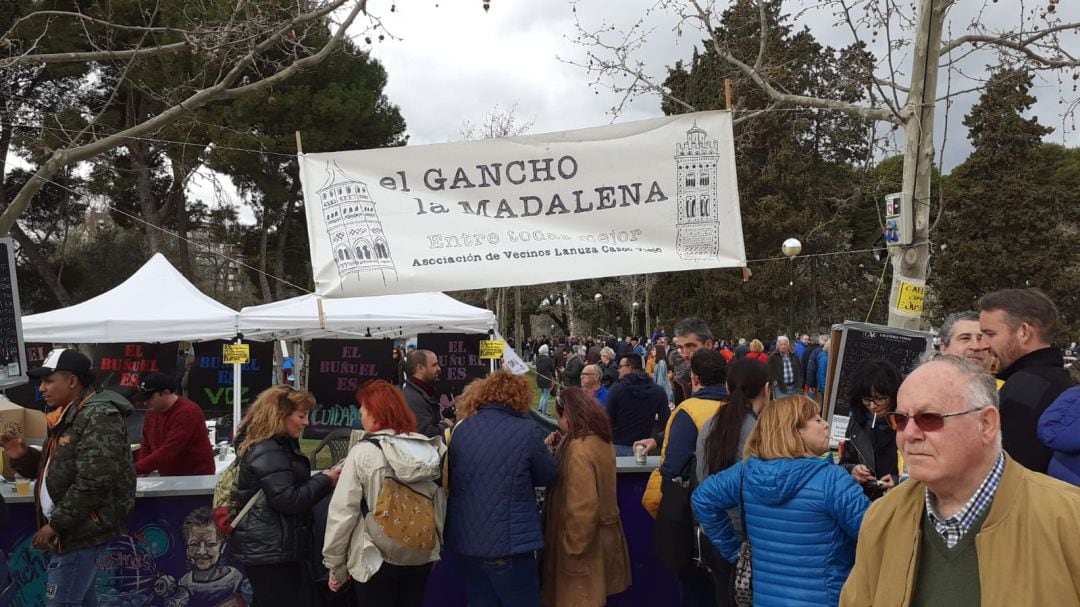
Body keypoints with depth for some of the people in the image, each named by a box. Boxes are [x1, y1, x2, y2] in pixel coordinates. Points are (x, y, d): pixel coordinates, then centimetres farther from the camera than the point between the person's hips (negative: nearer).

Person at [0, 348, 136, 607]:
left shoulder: (98, 418, -18)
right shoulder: (67, 416, 14)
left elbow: (93, 483, -25)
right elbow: (54, 469, 23)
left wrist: (55, 524, -18)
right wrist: (22, 457, 4)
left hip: (83, 530, -10)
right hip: (69, 529, 10)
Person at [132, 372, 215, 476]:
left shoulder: (188, 413, -21)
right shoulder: (153, 411, 5)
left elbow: (168, 451, -26)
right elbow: (146, 446, 11)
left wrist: (135, 469, -27)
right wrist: (141, 471, -5)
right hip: (168, 479, 7)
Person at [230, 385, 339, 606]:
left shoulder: (281, 445, 14)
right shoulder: (267, 452, -18)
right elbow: (288, 500, -23)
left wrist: (325, 478, 5)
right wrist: (325, 480, -15)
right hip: (269, 551, -10)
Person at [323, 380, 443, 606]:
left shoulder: (363, 452, -13)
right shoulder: (429, 449, 0)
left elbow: (343, 512, -12)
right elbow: (440, 504, 5)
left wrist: (335, 564, -3)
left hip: (376, 560, -4)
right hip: (422, 557, 4)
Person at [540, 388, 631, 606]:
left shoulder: (579, 450, -26)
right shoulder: (600, 440, 2)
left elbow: (582, 508, -27)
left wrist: (573, 548, -18)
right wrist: (563, 445, 6)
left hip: (584, 541, -9)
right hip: (603, 532, 9)